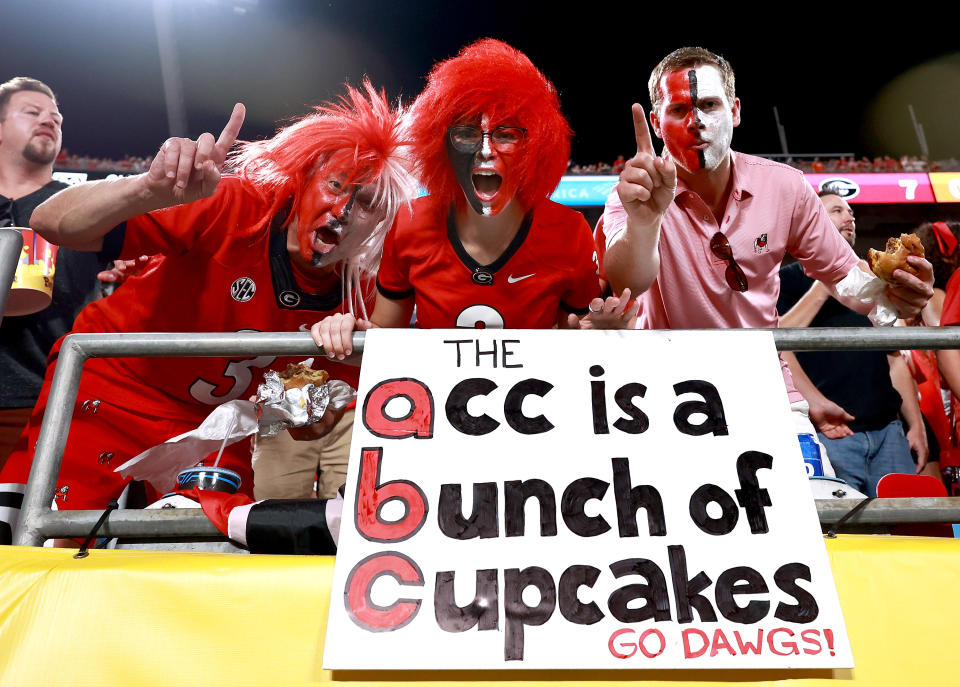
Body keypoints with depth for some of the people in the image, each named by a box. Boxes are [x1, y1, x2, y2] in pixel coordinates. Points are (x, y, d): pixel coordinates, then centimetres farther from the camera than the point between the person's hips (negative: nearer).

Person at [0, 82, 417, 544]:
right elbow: (53, 223, -28)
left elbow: (320, 426, 5)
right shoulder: (235, 210, -23)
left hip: (214, 428, 4)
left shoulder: (352, 298, -9)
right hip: (112, 385, -3)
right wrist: (153, 190, -45)